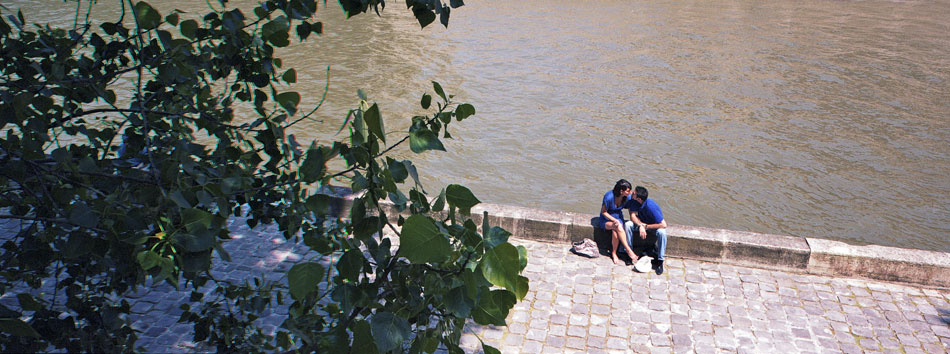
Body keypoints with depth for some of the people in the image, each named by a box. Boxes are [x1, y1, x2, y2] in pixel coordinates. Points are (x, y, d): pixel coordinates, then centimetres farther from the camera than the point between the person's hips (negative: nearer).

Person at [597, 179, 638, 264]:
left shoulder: (627, 197, -11)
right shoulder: (609, 197, -25)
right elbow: (603, 212, -13)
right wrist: (614, 220, -24)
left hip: (618, 217, 3)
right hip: (606, 219, -3)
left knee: (615, 232, -30)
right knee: (618, 226, -36)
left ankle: (614, 253, -8)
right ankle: (628, 249, -26)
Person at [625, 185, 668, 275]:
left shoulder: (651, 206, -35)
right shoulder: (633, 200, -21)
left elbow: (663, 225, -33)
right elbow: (632, 215, -16)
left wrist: (646, 227, -27)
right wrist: (640, 226, -34)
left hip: (653, 226, -4)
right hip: (642, 223, 5)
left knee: (661, 232, -36)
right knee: (627, 225, -23)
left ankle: (659, 261, -24)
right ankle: (629, 252, -12)